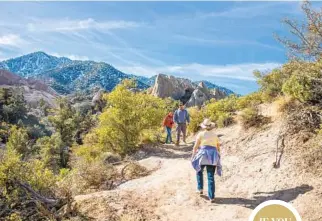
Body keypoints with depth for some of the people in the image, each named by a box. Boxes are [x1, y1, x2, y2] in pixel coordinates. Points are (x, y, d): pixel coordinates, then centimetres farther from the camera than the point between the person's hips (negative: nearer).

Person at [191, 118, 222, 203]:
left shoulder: (201, 134, 5)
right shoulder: (215, 135, 16)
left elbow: (195, 146, 0)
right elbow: (218, 147, 19)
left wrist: (193, 156, 6)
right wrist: (217, 156, 30)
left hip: (203, 155, -2)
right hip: (213, 156, 2)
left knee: (199, 171, 25)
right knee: (211, 177, 4)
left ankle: (200, 189, 23)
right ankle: (211, 197, 0)